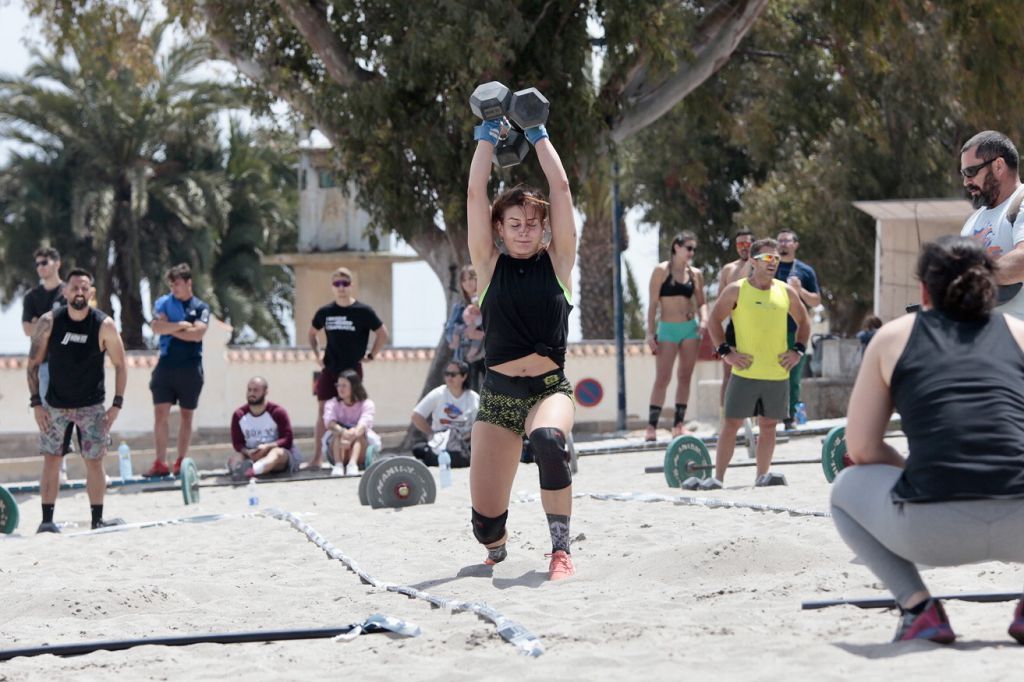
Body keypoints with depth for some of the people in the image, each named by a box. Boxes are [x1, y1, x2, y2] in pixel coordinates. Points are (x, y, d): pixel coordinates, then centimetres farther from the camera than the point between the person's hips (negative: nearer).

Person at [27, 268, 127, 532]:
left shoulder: (104, 326, -12)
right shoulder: (48, 322, -11)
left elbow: (120, 365, -4)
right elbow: (33, 364, -4)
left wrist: (117, 404, -9)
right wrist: (36, 402, -10)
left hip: (92, 406, -1)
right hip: (54, 405, 1)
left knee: (94, 461, -1)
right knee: (51, 460, -1)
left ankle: (97, 520, 8)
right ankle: (47, 520, 3)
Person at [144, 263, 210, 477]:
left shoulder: (200, 307, 4)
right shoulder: (163, 303, 7)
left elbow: (197, 333, -12)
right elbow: (156, 326, -9)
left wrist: (170, 329, -7)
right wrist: (182, 325, -11)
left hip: (190, 368, -1)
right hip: (166, 364, 1)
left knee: (186, 415, 6)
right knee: (160, 413, -6)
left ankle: (181, 462, 12)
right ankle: (160, 463, -7)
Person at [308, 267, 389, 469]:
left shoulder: (363, 311, -5)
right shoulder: (325, 312, 3)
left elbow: (382, 334, 3)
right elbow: (312, 333, 21)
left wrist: (371, 355, 0)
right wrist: (317, 354, 11)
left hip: (352, 369, -3)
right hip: (328, 369, 3)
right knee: (322, 411, 1)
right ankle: (317, 457, 4)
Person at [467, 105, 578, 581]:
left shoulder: (556, 262, 5)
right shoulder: (490, 266, 6)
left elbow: (561, 187, 2)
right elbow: (475, 193, 2)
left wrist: (538, 135, 7)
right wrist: (487, 137, 7)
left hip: (550, 388, -1)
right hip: (498, 393, 1)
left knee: (548, 439, -38)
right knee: (485, 518, -3)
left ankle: (560, 551, -27)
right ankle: (496, 550, 36)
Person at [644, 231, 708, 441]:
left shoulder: (695, 274, 8)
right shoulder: (662, 270, -4)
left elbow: (701, 303, 13)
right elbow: (653, 302, -5)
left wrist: (704, 319, -8)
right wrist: (650, 332, -9)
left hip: (691, 328, 4)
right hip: (668, 329, -4)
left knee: (685, 377, 5)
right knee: (662, 378, -8)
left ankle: (678, 424, 10)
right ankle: (651, 426, -7)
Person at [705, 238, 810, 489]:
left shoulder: (786, 292, 6)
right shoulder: (736, 290, -3)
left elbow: (803, 322, 18)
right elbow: (714, 321, 2)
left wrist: (798, 350, 5)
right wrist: (725, 351, -7)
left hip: (778, 373, 3)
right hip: (745, 372, -3)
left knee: (768, 425, 9)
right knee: (731, 424, -3)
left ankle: (762, 476, 17)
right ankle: (718, 477, -1)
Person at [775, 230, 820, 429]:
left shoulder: (805, 271, 9)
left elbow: (816, 301, 8)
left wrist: (800, 291, -9)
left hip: (795, 332, 0)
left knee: (793, 380, 2)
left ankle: (790, 419, 8)